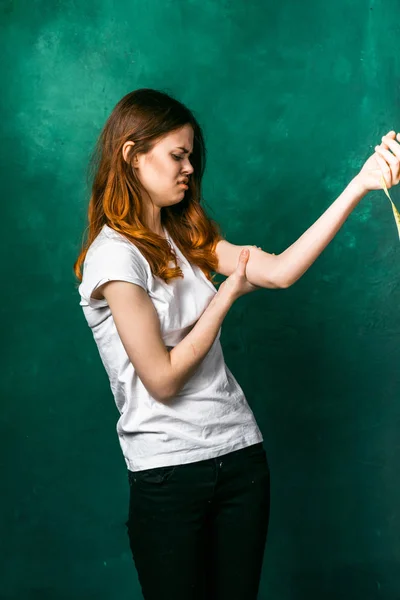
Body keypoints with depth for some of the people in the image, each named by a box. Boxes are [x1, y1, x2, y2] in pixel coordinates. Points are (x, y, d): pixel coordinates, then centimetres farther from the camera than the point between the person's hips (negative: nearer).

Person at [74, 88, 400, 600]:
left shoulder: (186, 236, 9)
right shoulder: (113, 254, -14)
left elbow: (279, 272, -4)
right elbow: (162, 379, -16)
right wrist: (229, 293, -8)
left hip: (241, 452, 7)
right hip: (169, 470, -6)